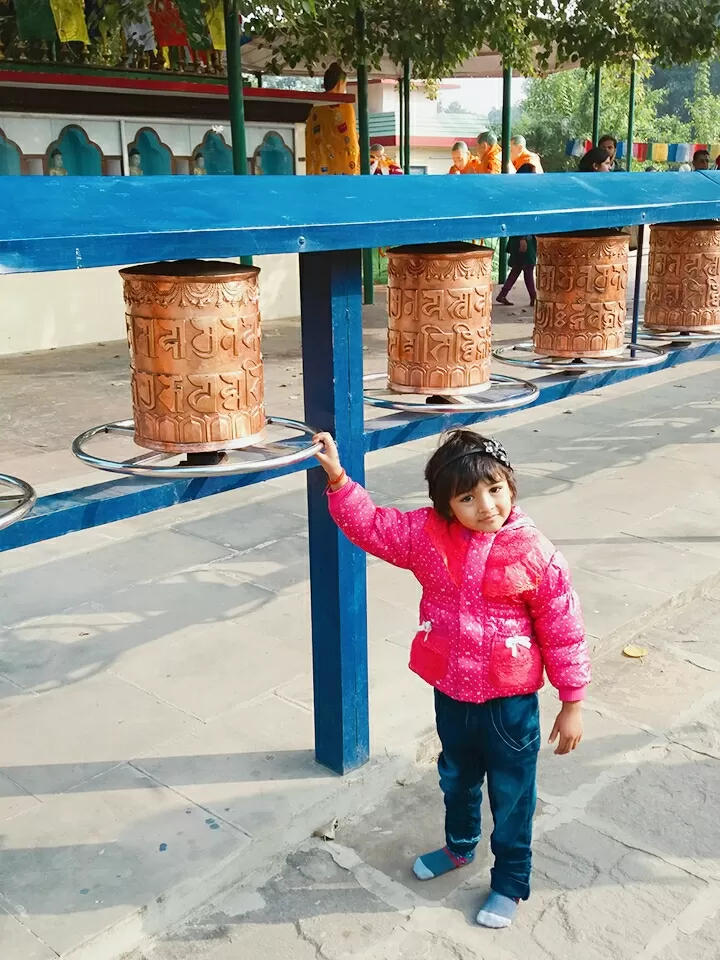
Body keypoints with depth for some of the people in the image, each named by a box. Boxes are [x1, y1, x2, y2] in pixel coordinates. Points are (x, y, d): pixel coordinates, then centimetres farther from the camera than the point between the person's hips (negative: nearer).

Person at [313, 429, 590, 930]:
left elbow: (564, 632, -13)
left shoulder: (535, 553, -19)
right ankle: (460, 845, 55)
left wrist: (572, 704, -8)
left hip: (510, 701, -4)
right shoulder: (428, 534, -11)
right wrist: (337, 478, -19)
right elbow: (371, 525, -4)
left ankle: (511, 882, 36)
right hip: (451, 693, 4)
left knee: (511, 795, 14)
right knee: (457, 778, 28)